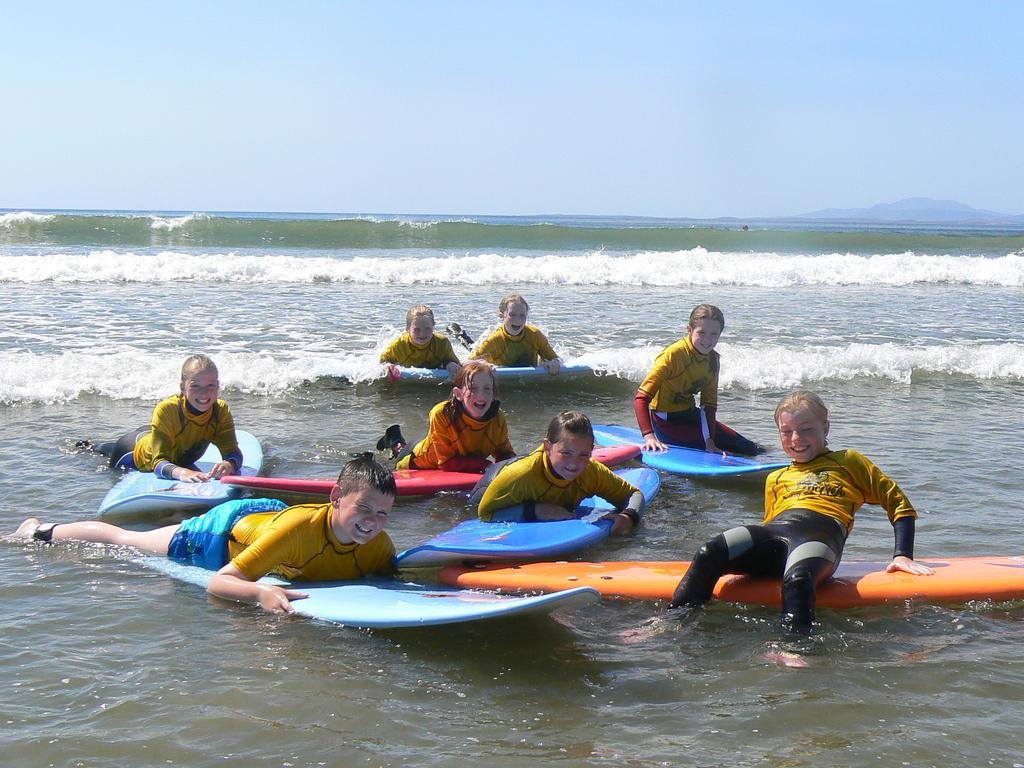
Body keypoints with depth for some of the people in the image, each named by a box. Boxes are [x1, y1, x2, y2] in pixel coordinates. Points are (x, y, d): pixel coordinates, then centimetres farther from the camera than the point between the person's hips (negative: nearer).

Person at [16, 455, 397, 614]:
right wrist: (260, 591, -62)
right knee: (123, 540, 21)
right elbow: (217, 583, -42)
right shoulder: (298, 527, -45)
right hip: (228, 529, -4)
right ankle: (41, 530, 44)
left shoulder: (380, 546, -31)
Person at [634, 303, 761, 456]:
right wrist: (649, 436, -40)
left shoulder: (712, 359, -2)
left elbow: (709, 404, -2)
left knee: (749, 449, 12)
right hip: (666, 421, -8)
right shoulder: (673, 354, -24)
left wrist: (709, 441, -15)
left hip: (690, 415, 8)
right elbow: (641, 397, -29)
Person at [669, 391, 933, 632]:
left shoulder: (848, 462, 25)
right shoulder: (775, 479, 38)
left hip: (820, 534, -4)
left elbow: (900, 504, 19)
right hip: (774, 532, 4)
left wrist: (903, 556, 5)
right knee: (709, 555, -27)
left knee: (797, 579, -42)